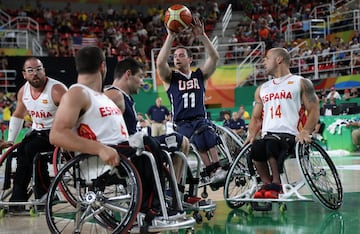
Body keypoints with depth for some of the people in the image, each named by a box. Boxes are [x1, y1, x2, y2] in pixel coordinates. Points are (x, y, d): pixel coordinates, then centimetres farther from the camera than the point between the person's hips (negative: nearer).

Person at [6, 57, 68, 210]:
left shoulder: (57, 89, -21)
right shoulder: (23, 91, 2)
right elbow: (18, 116, 17)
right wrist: (10, 140, 14)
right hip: (37, 131, 7)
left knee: (31, 149, -28)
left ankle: (45, 194, -16)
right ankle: (17, 198, -10)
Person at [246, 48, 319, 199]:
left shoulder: (301, 83, 12)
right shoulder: (262, 89, 27)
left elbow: (314, 111, 3)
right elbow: (256, 118, 27)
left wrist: (305, 132, -15)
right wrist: (251, 134, 4)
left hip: (290, 134, -4)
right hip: (267, 135, 4)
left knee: (272, 143, -39)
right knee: (255, 148, -33)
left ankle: (275, 184, -24)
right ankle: (266, 184, -16)